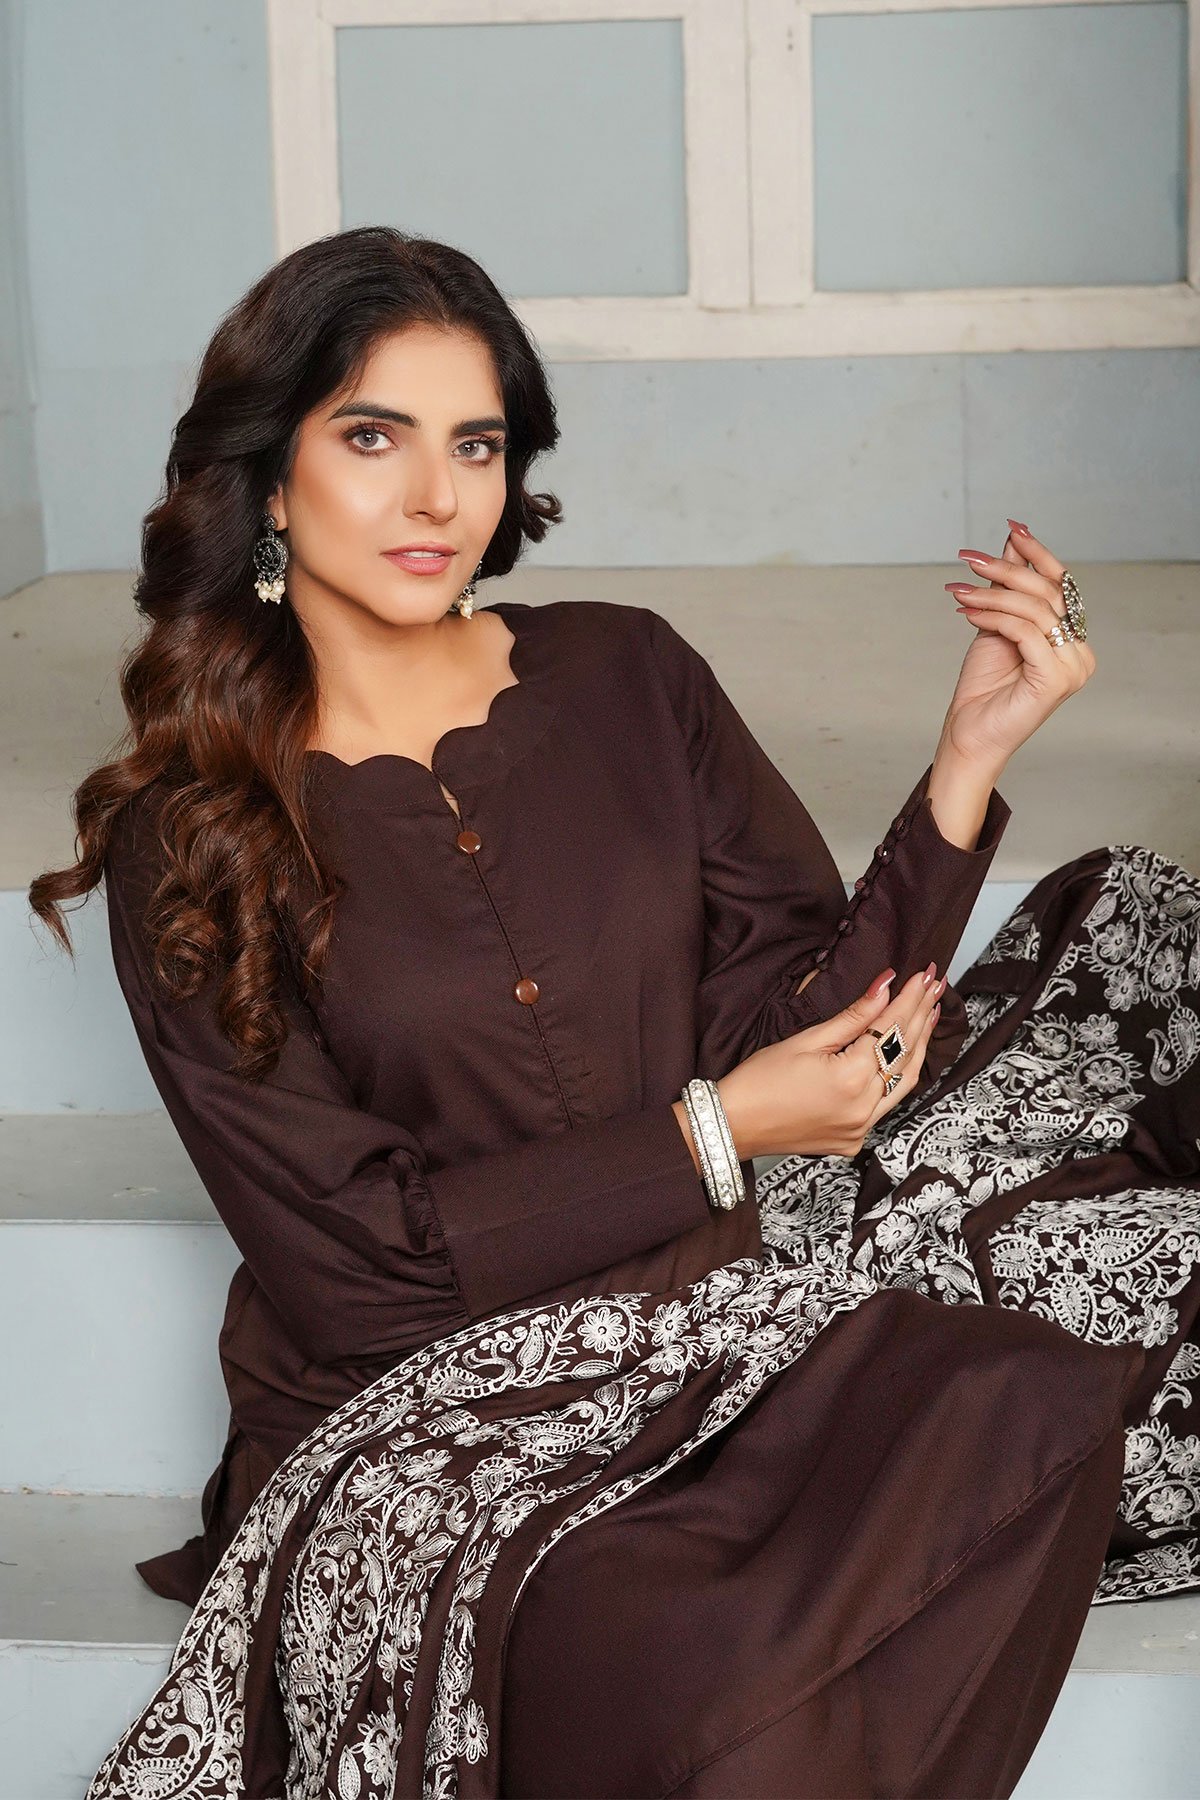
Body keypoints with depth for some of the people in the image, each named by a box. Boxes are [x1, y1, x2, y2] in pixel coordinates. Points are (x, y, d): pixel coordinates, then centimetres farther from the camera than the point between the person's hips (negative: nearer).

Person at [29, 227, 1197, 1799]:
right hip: (412, 1419, -3)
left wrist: (971, 755, -11)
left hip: (712, 1327, 4)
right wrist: (709, 1132, -12)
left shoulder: (625, 679, 5)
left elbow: (822, 1020, 1)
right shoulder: (184, 841, -3)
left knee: (1021, 1398, -28)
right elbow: (347, 1259, -8)